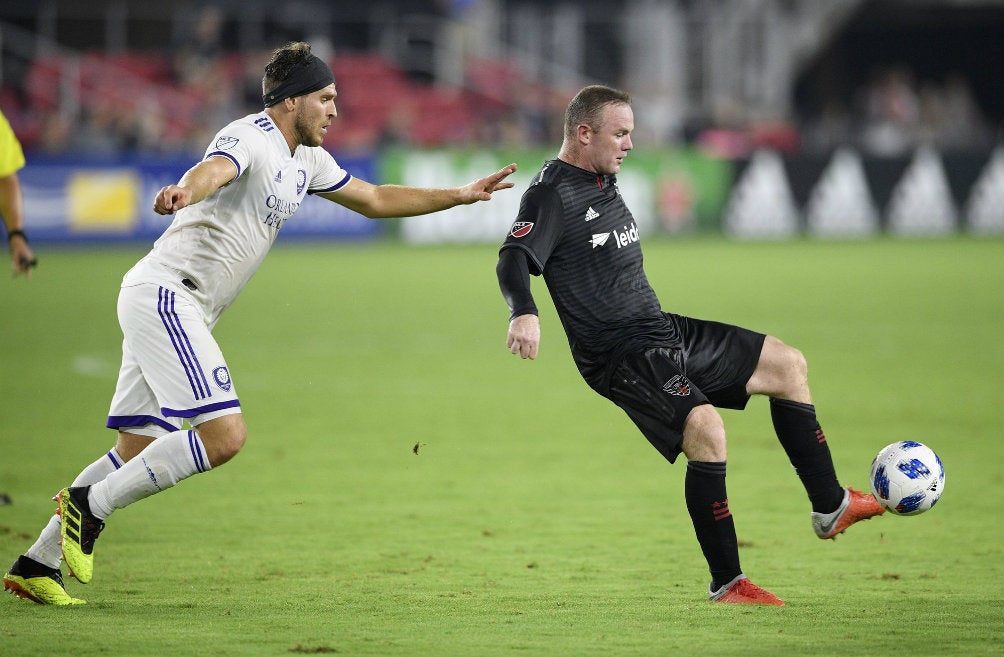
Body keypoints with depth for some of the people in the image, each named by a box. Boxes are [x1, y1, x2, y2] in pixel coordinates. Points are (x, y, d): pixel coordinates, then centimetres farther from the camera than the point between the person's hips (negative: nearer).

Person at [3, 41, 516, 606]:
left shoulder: (307, 161, 17)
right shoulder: (250, 138, -13)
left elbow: (376, 200, 31)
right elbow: (212, 171, -36)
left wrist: (461, 195, 27)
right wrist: (184, 192, -59)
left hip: (181, 312, 10)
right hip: (164, 294, -10)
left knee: (138, 451, 9)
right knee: (225, 434, -19)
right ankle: (90, 504, -12)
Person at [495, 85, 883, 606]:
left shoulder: (604, 182, 15)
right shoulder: (552, 195, -14)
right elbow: (515, 258, -29)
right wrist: (523, 313, -48)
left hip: (663, 331, 10)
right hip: (619, 356, -10)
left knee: (787, 365, 11)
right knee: (705, 426, -29)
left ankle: (829, 507, 21)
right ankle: (727, 583, -21)